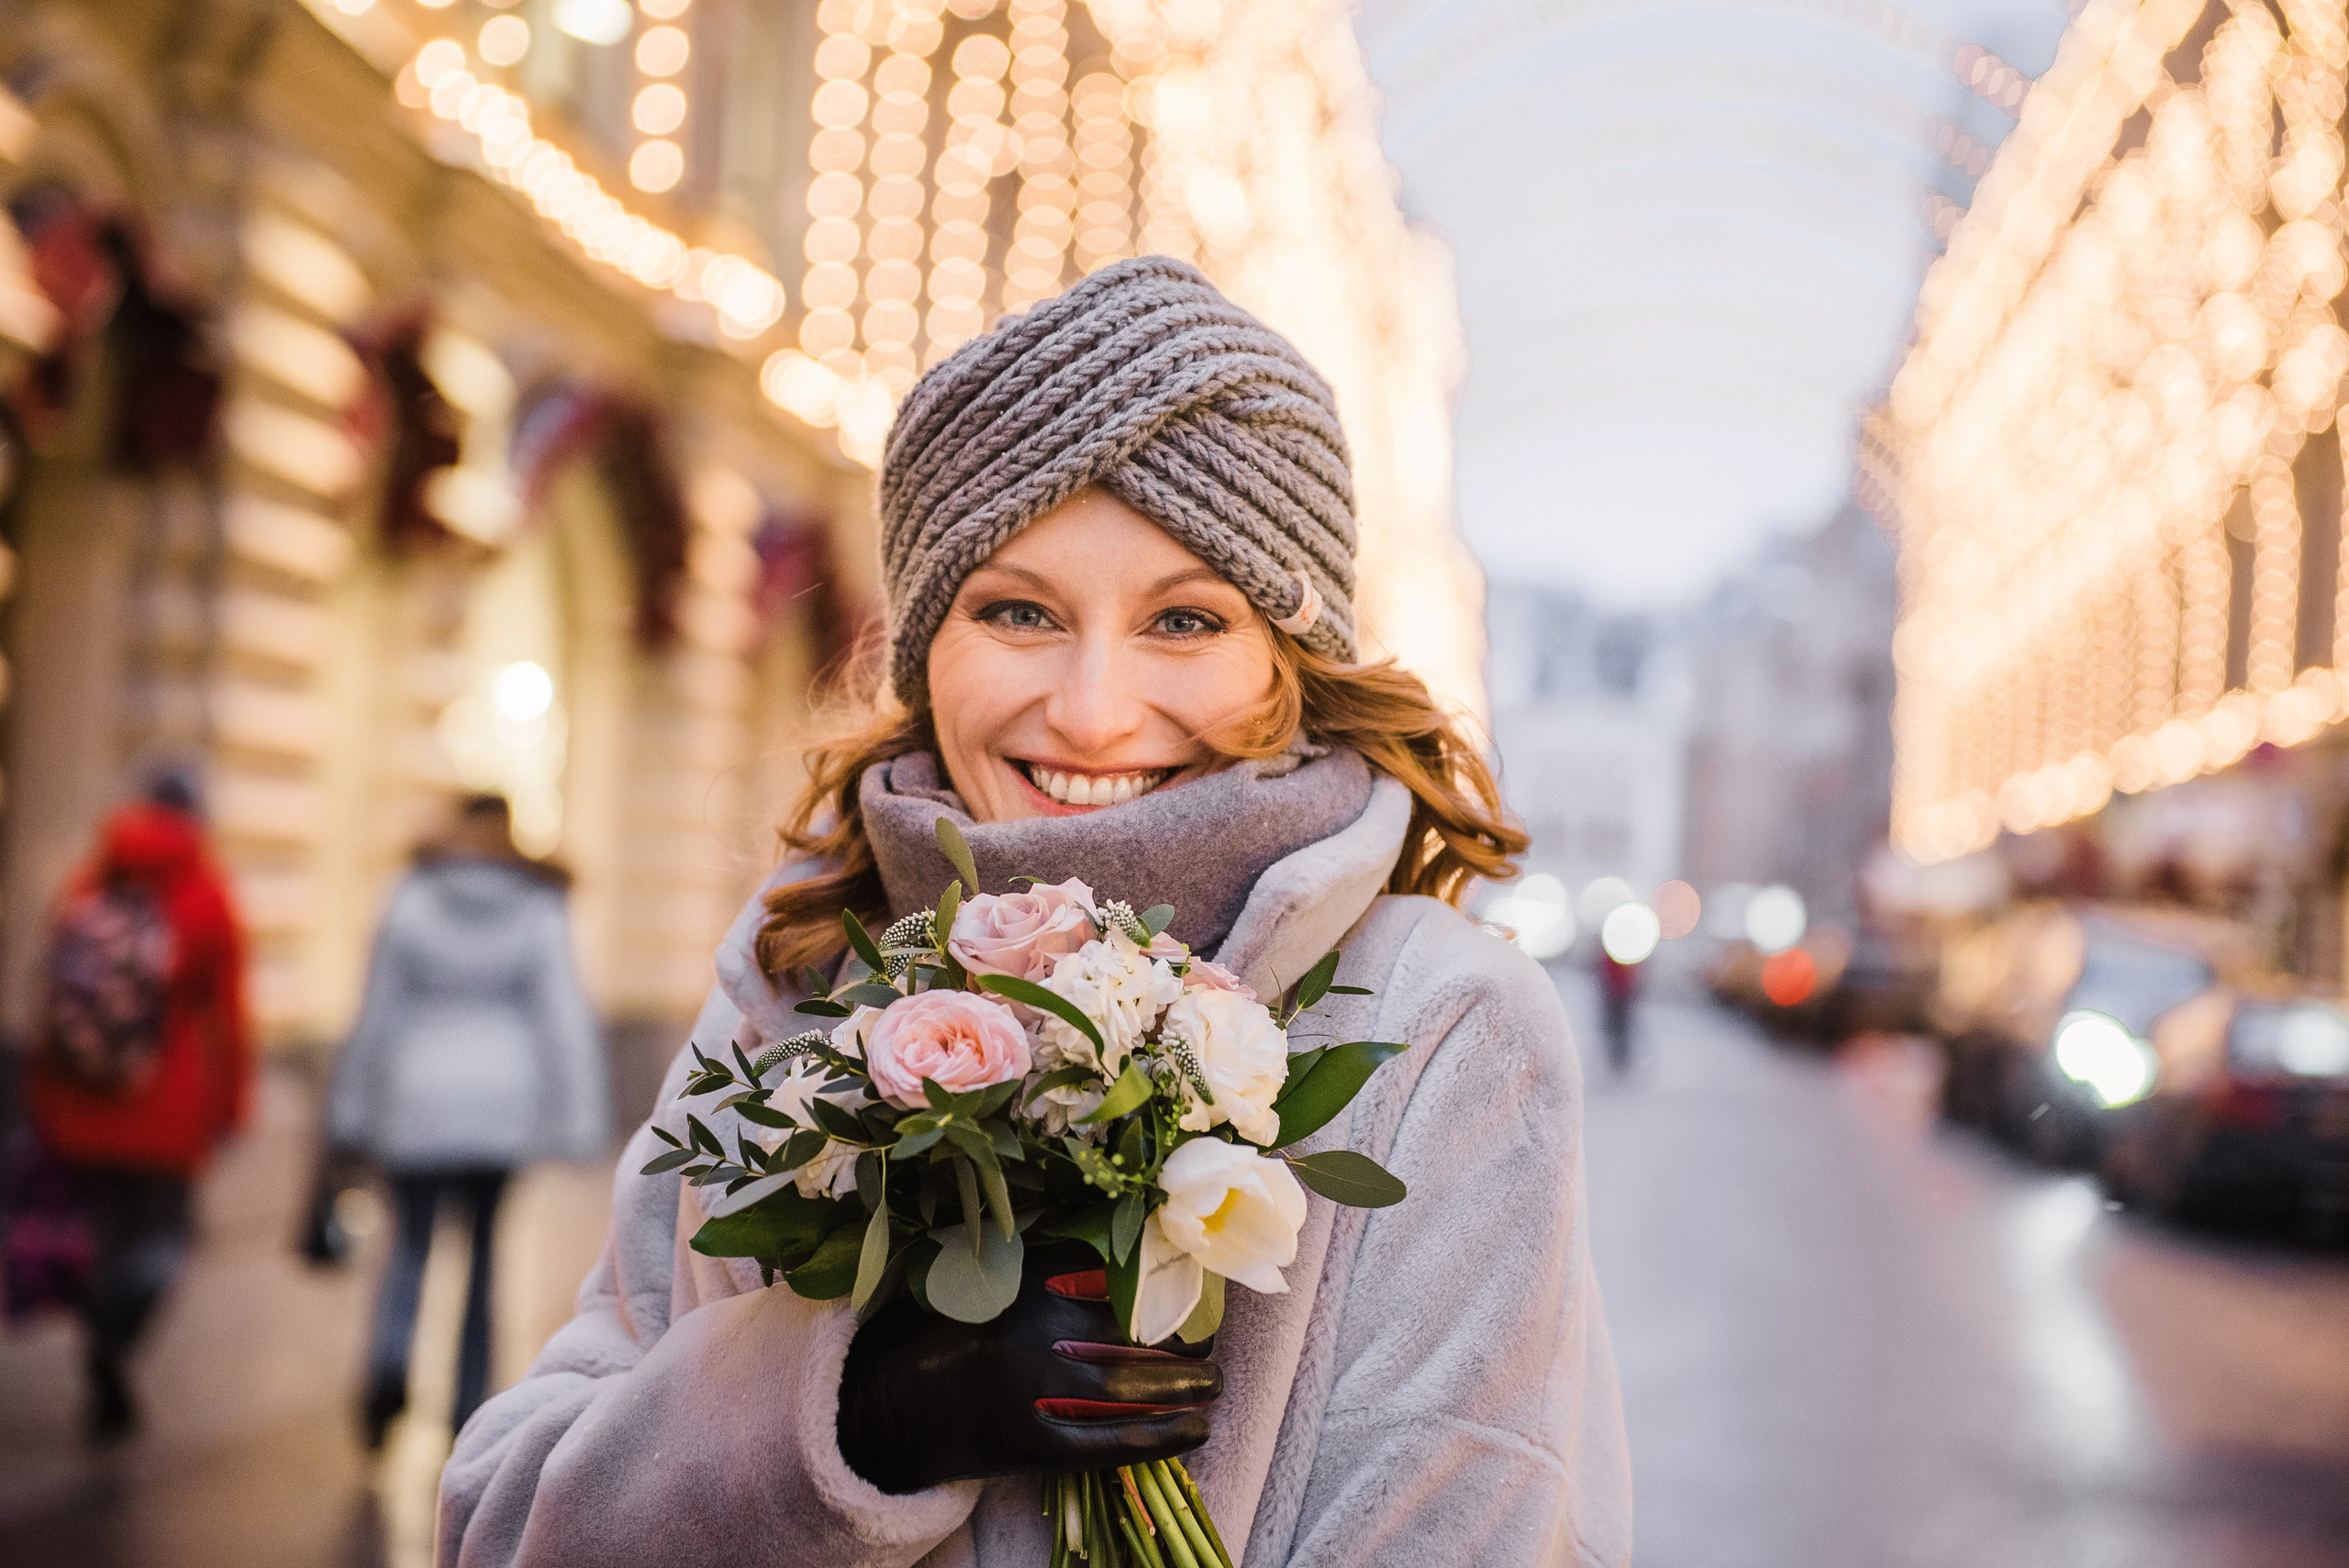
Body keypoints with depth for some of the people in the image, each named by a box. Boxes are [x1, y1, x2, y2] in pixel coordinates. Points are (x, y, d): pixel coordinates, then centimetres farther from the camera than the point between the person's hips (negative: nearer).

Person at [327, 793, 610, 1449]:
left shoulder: (412, 901, -2)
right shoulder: (538, 911, -2)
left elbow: (377, 1014, -1)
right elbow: (565, 1020, -8)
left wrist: (353, 1116, 6)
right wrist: (577, 1124, -5)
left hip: (417, 1103, 0)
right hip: (501, 1103, 0)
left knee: (410, 1242, 16)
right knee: (481, 1249, 15)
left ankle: (389, 1367, -10)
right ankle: (468, 1406, 12)